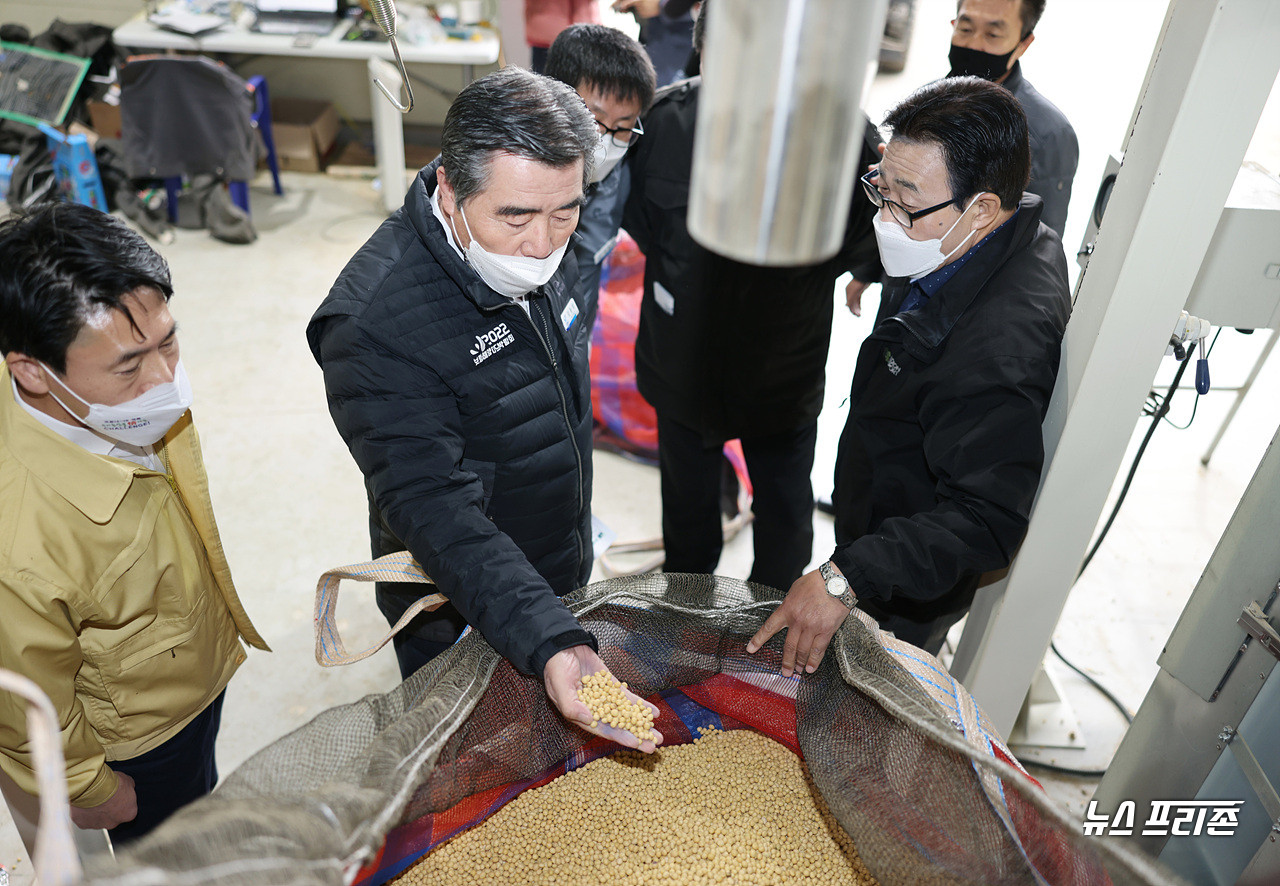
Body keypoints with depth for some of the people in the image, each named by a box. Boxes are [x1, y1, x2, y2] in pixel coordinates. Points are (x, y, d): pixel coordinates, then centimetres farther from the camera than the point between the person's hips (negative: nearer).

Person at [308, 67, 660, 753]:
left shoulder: (538, 257, -9)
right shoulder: (376, 322, -34)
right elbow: (432, 510, -35)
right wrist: (551, 642, -44)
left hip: (561, 583, 6)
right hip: (459, 614, -6)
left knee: (560, 749, 30)